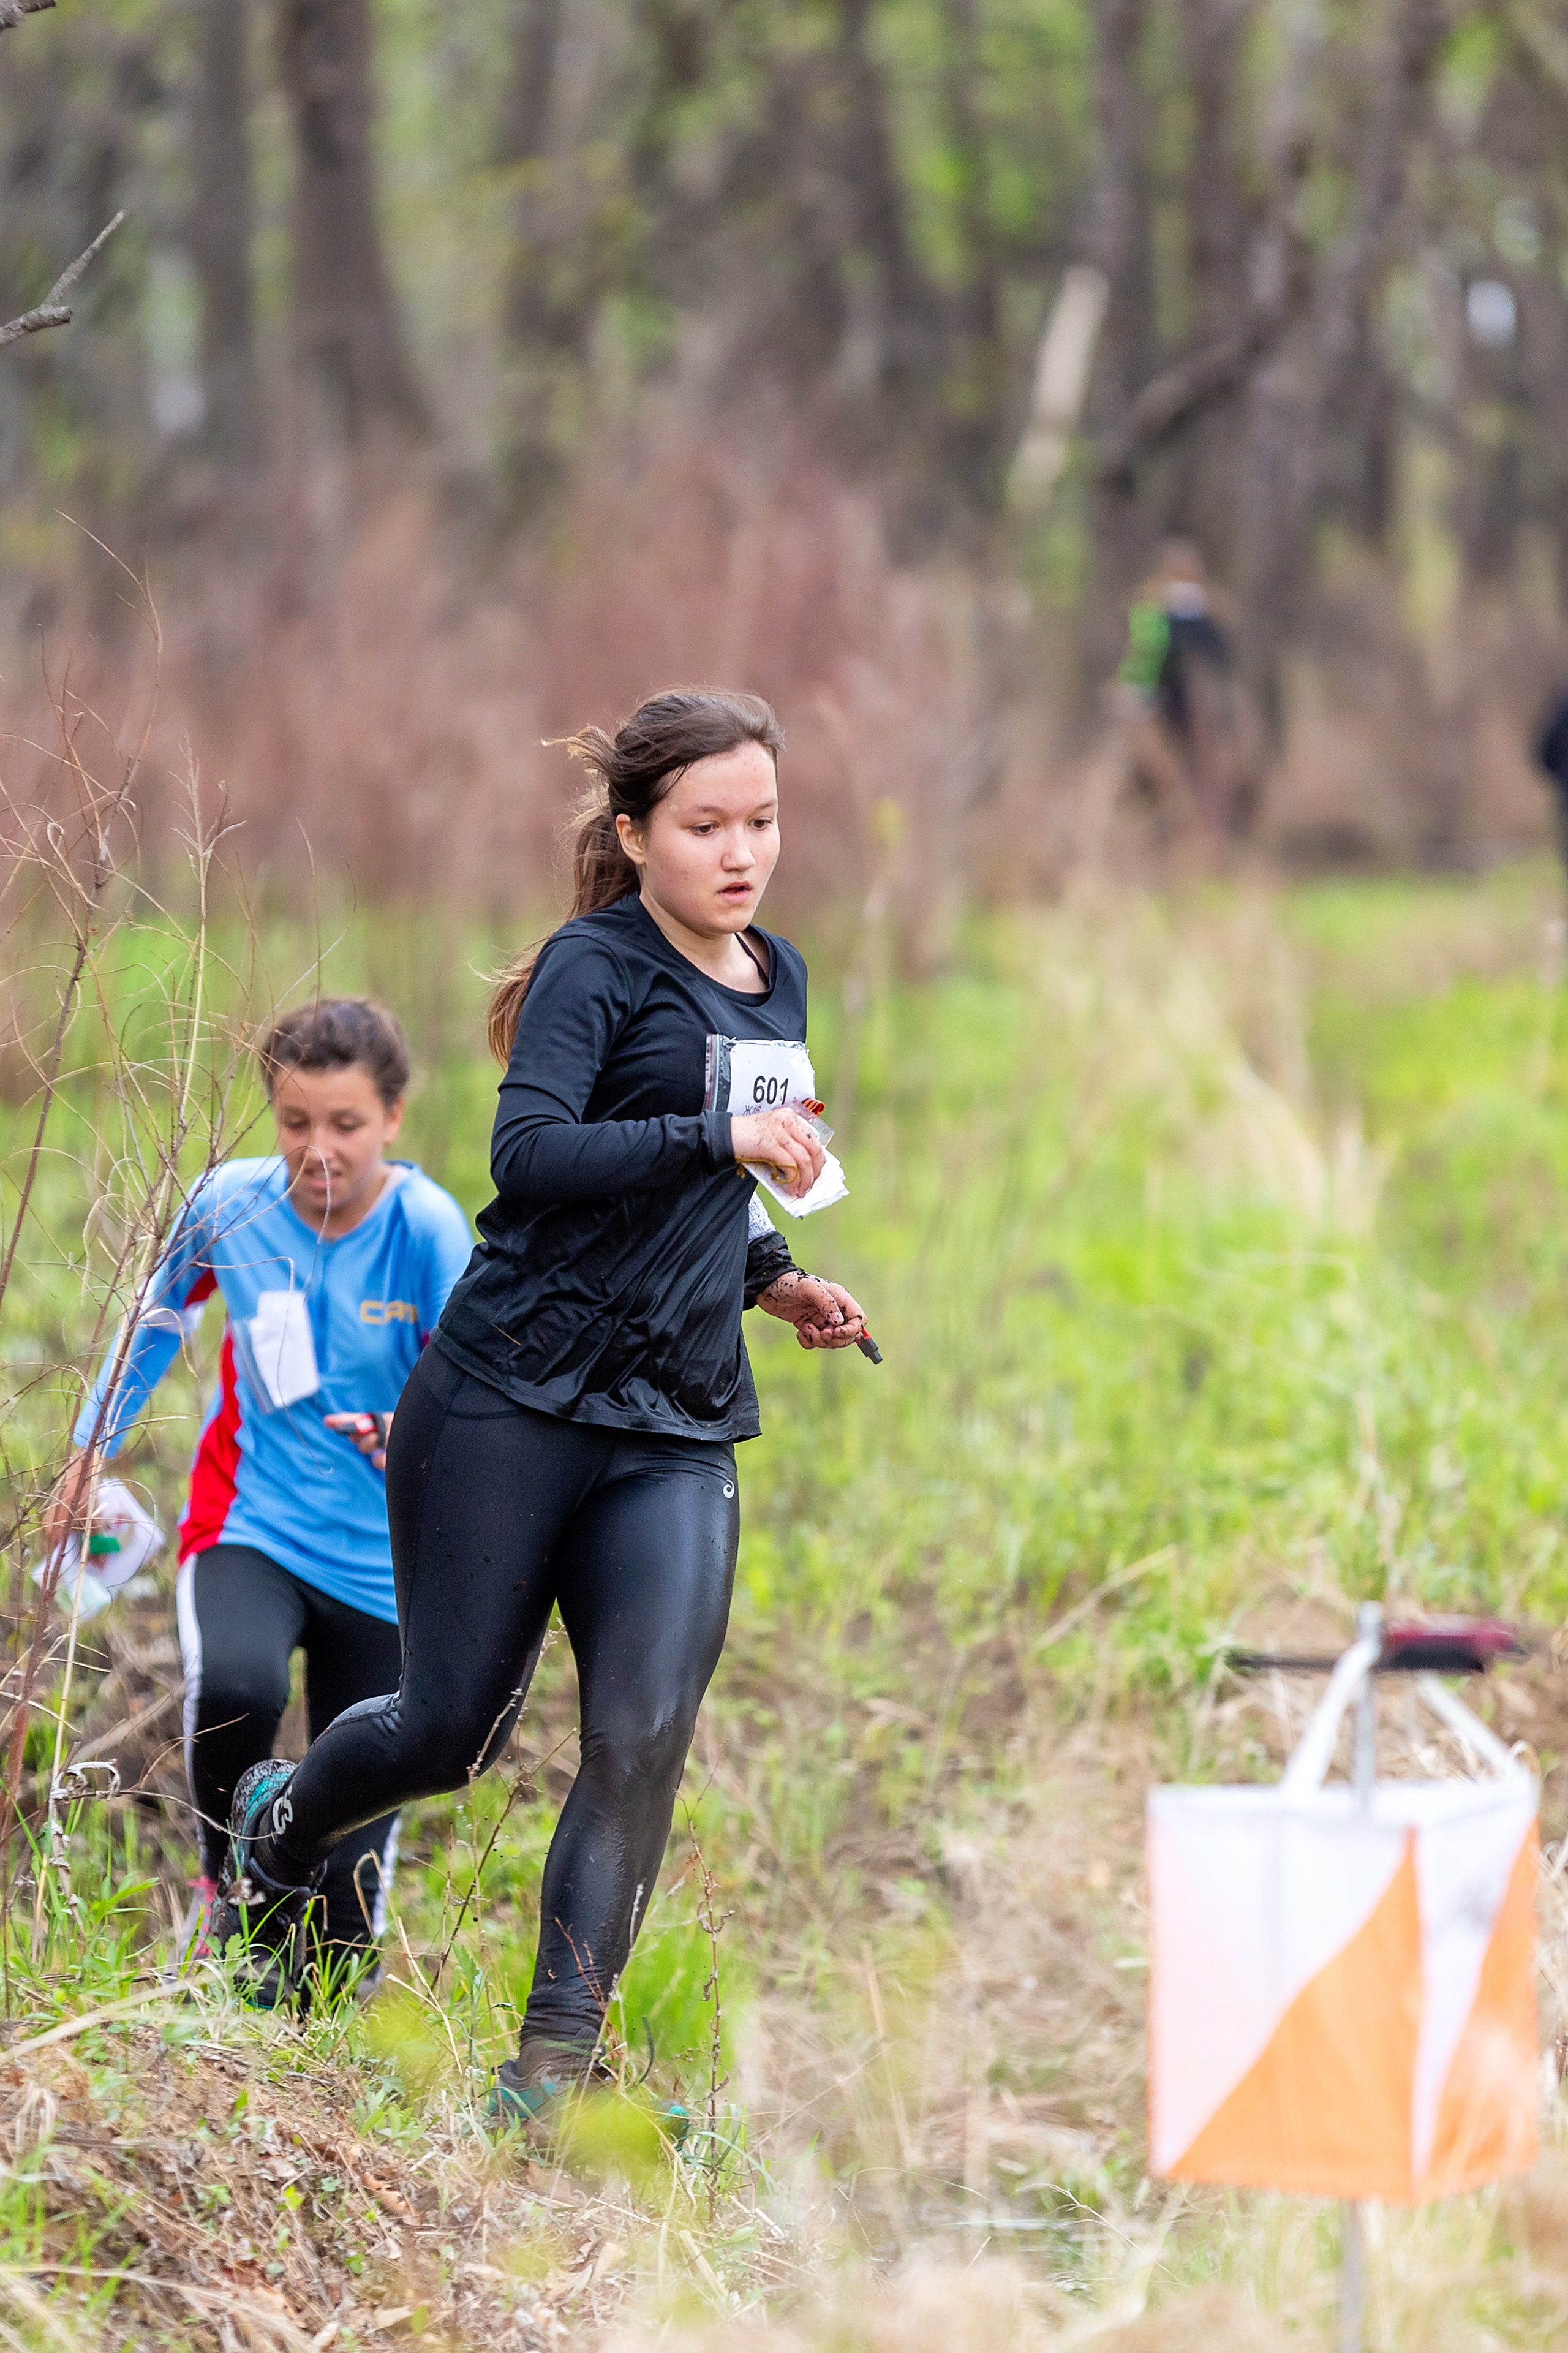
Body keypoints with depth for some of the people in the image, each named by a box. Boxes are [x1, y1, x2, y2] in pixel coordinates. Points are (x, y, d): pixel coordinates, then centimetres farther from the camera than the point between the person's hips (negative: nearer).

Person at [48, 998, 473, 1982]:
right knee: (235, 1689, -34)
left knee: (348, 1885, -1)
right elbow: (161, 1311, 15)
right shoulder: (231, 1205, -6)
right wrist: (94, 1448, 19)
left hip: (381, 1560, 0)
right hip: (250, 1530, 0)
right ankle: (228, 1881, -5)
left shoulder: (428, 1227, -14)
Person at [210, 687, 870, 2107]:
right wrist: (719, 1139, -30)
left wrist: (777, 1282, 16)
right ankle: (281, 1825, 38)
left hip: (678, 1430, 5)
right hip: (514, 1403, -5)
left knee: (645, 1735, -12)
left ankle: (555, 2064, -5)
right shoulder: (598, 966, -7)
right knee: (451, 1732, 4)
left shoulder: (779, 982, 16)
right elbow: (530, 1155, -22)